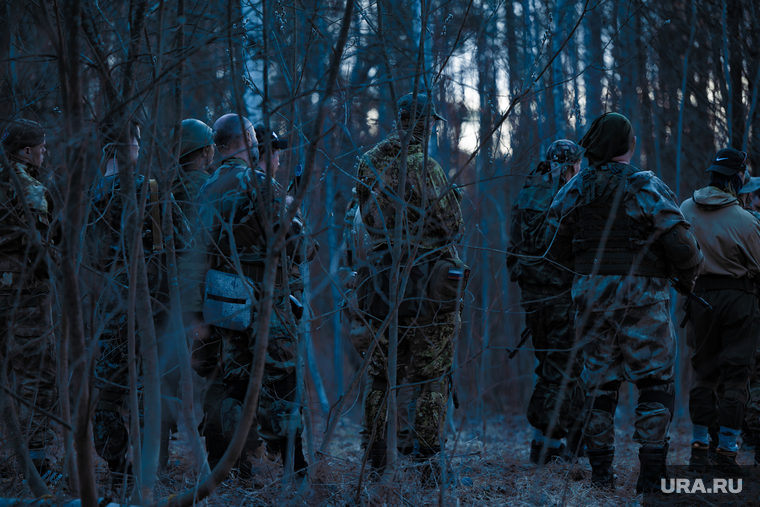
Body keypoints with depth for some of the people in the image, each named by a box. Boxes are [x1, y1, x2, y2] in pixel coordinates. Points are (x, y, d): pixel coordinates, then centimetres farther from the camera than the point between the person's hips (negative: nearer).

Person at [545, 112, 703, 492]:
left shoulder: (573, 190, 5)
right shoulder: (648, 189, -10)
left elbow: (555, 249, 9)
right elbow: (680, 244, -13)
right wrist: (688, 275, 7)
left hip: (590, 293, 5)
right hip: (640, 296, -4)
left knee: (599, 382, 12)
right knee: (655, 382, 4)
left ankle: (600, 471, 14)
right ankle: (651, 472, -1)